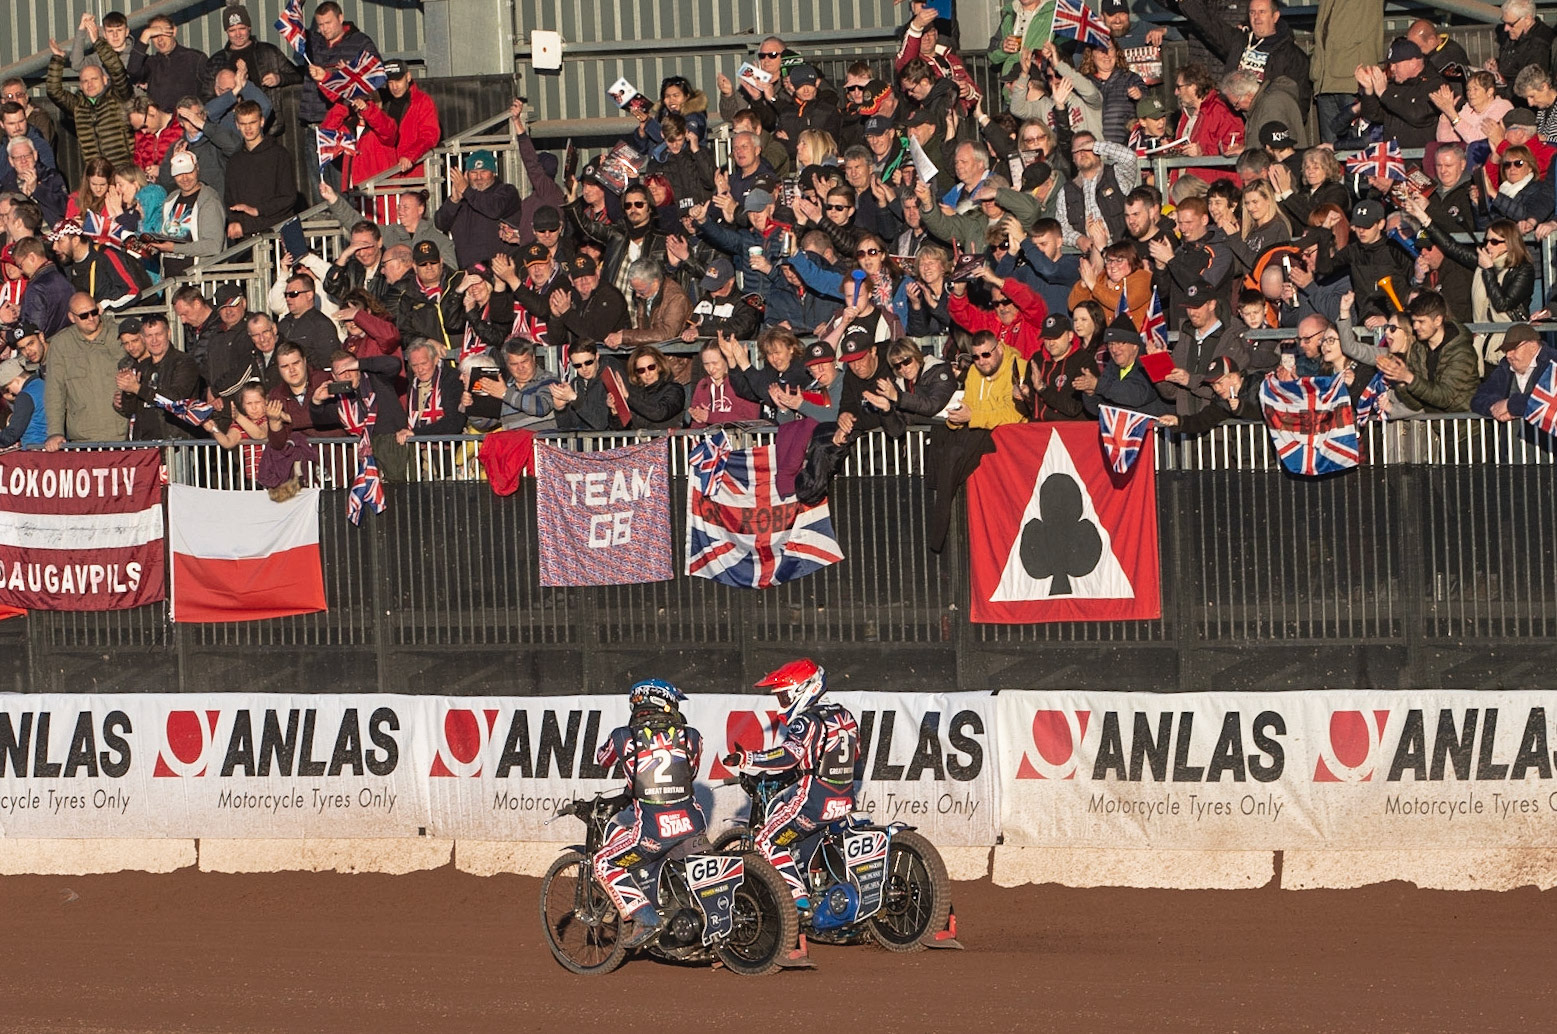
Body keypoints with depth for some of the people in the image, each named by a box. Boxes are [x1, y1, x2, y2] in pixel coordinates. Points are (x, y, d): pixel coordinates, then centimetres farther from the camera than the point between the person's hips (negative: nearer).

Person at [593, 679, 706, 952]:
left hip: (653, 832, -4)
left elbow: (602, 759, 23)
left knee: (604, 864, 15)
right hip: (691, 826, 4)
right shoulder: (690, 737, 6)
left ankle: (645, 918, -2)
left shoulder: (624, 738, 0)